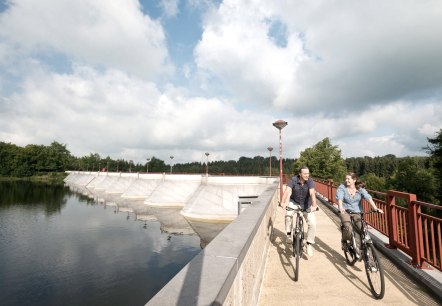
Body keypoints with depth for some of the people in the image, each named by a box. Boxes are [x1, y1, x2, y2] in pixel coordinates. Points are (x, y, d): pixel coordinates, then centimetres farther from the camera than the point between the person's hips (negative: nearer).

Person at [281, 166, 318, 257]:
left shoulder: (310, 181, -20)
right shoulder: (293, 180, -21)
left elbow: (312, 193, -34)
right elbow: (287, 191, -34)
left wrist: (314, 205, -50)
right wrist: (283, 202, -50)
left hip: (306, 205, 1)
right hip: (294, 202, -1)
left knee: (313, 224, -11)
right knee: (288, 214, -30)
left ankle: (309, 244, 9)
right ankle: (289, 234, -8)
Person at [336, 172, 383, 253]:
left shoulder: (360, 189, -3)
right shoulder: (342, 187, -10)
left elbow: (368, 198, -16)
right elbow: (339, 198, -24)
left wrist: (375, 208, -30)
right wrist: (340, 207, -43)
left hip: (357, 212, 3)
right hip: (345, 211, -2)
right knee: (348, 228, -24)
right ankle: (344, 241, 7)